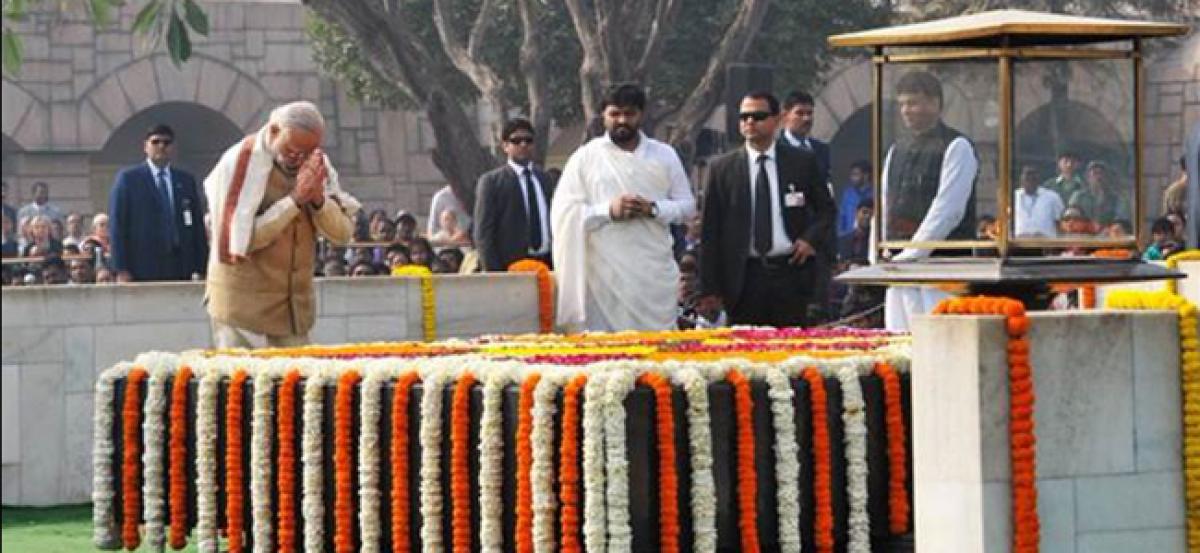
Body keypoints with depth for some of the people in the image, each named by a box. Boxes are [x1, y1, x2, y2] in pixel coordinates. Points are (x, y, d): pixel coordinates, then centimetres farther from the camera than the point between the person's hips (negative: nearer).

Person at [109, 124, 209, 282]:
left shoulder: (186, 180, 14)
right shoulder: (128, 178, 5)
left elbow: (197, 225, 14)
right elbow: (117, 226, 2)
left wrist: (200, 268, 7)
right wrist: (121, 269, -6)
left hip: (180, 270, 3)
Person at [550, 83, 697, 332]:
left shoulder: (664, 156, 12)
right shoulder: (585, 158, 5)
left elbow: (687, 205, 11)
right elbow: (563, 213, 0)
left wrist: (654, 209, -8)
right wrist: (608, 211, -13)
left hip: (655, 273, 2)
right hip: (606, 272, -2)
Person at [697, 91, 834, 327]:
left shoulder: (803, 162, 7)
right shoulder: (721, 168, 5)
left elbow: (826, 208, 17)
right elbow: (710, 231, 5)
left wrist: (811, 238, -4)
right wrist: (710, 287, 0)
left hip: (791, 272, 0)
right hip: (744, 278, 0)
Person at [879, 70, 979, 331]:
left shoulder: (956, 148, -4)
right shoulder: (897, 150, 18)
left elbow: (947, 209, -12)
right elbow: (885, 207, 17)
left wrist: (911, 254, -15)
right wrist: (879, 255, 3)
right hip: (900, 262, 7)